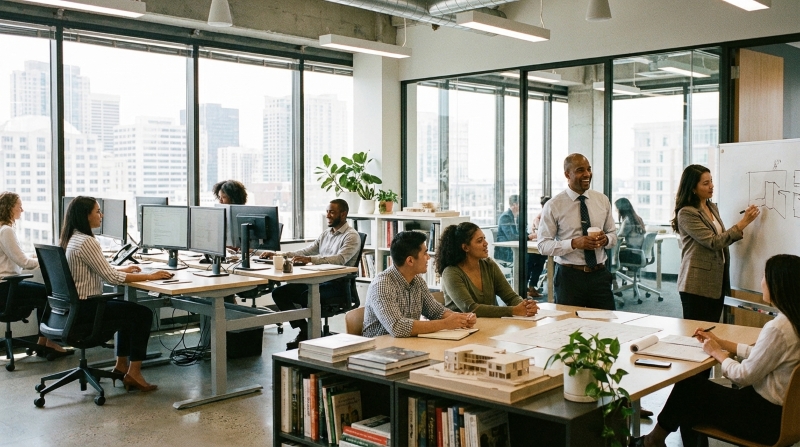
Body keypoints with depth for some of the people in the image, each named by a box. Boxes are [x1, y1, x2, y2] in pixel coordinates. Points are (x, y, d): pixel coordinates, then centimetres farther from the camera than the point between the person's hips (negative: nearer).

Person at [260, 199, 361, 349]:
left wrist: (310, 259, -36)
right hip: (318, 280, 8)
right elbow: (306, 251, 17)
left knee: (307, 296, -34)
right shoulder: (326, 234, 19)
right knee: (279, 292, -6)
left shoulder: (352, 236, -7)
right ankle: (304, 330, -2)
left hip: (338, 284, -8)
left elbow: (340, 259, -24)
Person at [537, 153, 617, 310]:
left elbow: (613, 233, 15)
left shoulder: (602, 200, 7)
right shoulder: (553, 206, -6)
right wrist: (574, 243, -22)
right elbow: (543, 245, -8)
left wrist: (606, 239, -9)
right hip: (569, 277, -3)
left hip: (599, 275, 3)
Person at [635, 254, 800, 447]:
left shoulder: (777, 328, -27)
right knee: (691, 388, 13)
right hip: (778, 409, 8)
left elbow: (744, 376, -21)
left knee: (687, 387, 6)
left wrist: (717, 352, -5)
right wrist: (721, 342, 11)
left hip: (765, 417, -8)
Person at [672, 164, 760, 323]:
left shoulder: (712, 208, 13)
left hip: (717, 282, 7)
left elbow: (722, 238, 19)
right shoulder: (686, 213, -12)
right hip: (697, 284, -7)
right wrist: (743, 223, -16)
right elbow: (713, 242, -18)